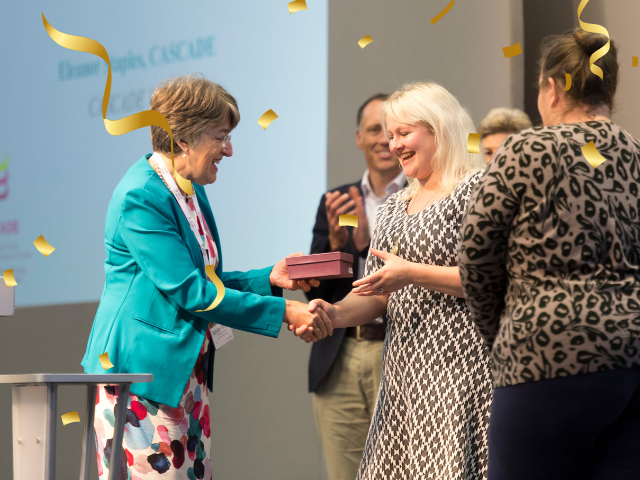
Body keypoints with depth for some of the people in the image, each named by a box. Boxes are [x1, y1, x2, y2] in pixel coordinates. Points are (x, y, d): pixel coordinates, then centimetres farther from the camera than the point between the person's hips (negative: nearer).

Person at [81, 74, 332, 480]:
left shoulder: (190, 191, 14)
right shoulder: (142, 196, -16)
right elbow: (189, 292, -19)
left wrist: (270, 279, 5)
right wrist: (283, 311, -17)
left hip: (187, 370, 9)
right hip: (142, 369, -9)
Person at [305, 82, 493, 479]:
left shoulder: (479, 188, -5)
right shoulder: (394, 208, 19)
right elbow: (378, 296, 16)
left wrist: (413, 274, -17)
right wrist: (336, 314, -4)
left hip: (459, 367, -7)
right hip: (404, 370, 7)